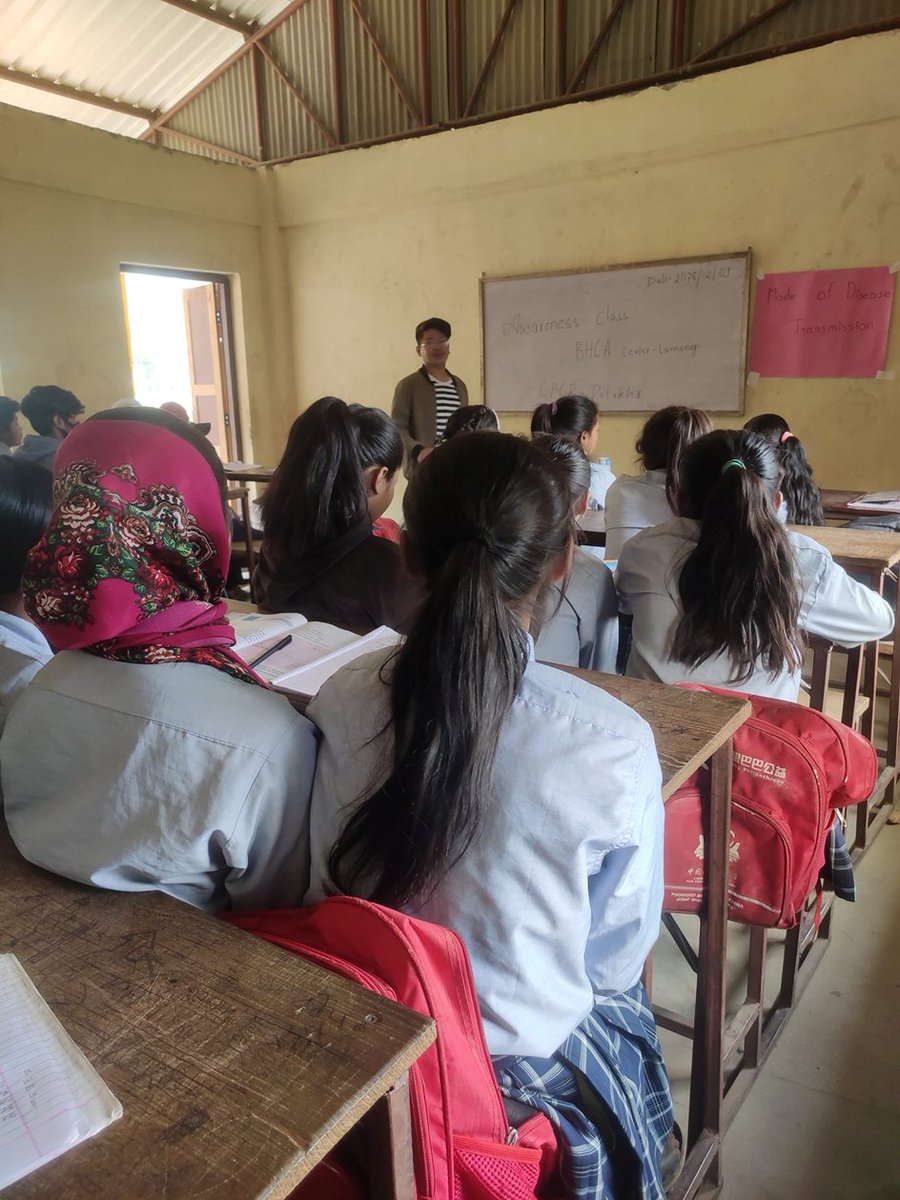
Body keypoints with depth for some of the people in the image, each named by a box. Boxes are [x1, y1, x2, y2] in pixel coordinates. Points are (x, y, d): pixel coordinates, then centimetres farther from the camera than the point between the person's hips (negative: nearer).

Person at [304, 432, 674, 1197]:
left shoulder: (340, 701, -17)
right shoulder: (610, 743, -27)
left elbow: (326, 890, -3)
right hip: (524, 1061, -3)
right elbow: (617, 957, -12)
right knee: (628, 995, 28)